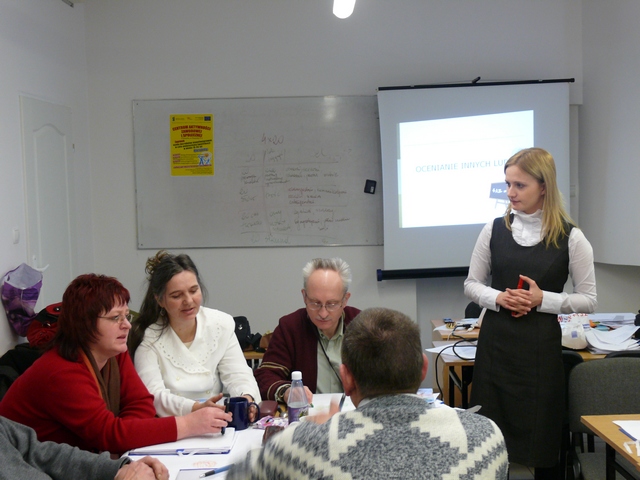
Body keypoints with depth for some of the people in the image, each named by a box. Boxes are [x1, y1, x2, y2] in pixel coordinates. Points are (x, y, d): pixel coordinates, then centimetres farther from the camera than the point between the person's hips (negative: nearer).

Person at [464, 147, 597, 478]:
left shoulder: (570, 237, -5)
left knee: (541, 430, 9)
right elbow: (471, 284, 8)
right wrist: (498, 298, -12)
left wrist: (543, 299, -15)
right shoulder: (494, 229, 1)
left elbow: (589, 300, 0)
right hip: (495, 340, 2)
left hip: (541, 345, -2)